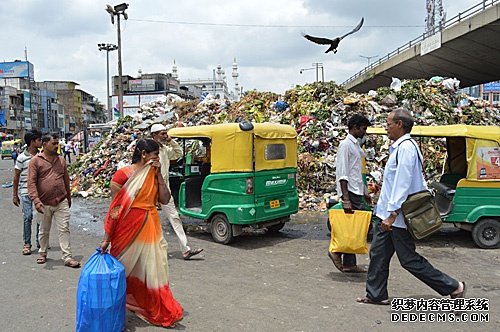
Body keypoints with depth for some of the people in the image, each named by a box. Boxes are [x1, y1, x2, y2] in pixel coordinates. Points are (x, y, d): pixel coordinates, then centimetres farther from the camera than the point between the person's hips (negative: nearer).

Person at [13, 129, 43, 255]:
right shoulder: (22, 158, -7)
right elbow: (16, 177, -2)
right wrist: (15, 195, -2)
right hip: (26, 192, -4)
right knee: (28, 217, -3)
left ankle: (40, 241, 22)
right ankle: (27, 244, 8)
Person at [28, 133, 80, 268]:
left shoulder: (61, 160, 8)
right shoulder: (35, 161, -5)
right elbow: (31, 183, -11)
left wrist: (69, 197, 20)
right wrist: (36, 200, -21)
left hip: (61, 202, 2)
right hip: (44, 204, -2)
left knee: (64, 229, 0)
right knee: (44, 231, 14)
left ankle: (67, 257, 4)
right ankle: (42, 253, 34)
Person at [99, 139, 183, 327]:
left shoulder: (154, 174, 7)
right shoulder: (123, 174, -10)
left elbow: (165, 200, 1)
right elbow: (115, 208, -11)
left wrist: (158, 174, -5)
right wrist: (106, 238, -11)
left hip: (150, 228, 5)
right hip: (129, 228, -5)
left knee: (152, 269, 11)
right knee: (126, 269, 10)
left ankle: (160, 311, 23)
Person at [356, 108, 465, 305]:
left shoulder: (406, 148, -18)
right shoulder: (399, 147, 13)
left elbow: (402, 184, -24)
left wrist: (392, 215, -24)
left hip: (398, 217, -10)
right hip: (388, 214, 10)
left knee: (409, 259, 0)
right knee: (378, 254, 12)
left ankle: (453, 287, 13)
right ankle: (376, 295, 22)